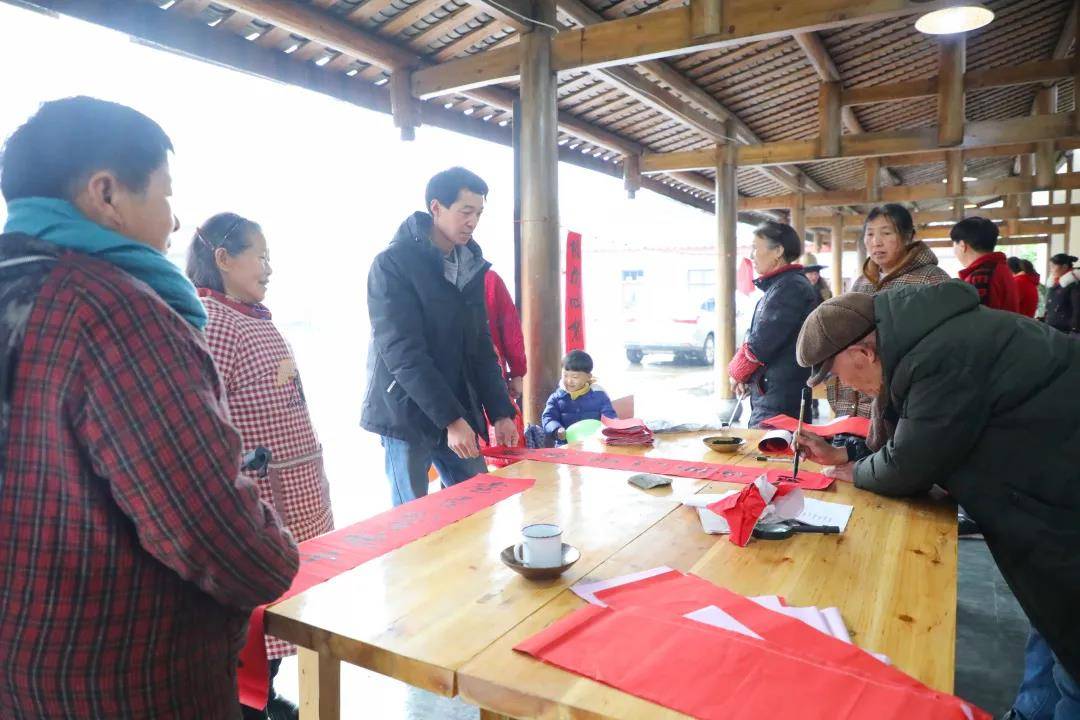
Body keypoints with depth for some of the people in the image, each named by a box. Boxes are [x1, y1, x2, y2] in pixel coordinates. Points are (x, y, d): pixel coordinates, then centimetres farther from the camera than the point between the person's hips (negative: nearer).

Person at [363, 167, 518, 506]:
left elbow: (481, 346, 9)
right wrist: (450, 419, -22)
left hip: (462, 413, 6)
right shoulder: (393, 264, -12)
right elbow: (403, 352, -19)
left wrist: (500, 412, 1)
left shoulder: (470, 265, 8)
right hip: (408, 414, -6)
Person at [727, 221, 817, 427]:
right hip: (767, 395, 9)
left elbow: (763, 341, -19)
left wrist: (737, 371, -3)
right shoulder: (777, 286, 16)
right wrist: (743, 373, 7)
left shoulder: (791, 287, -15)